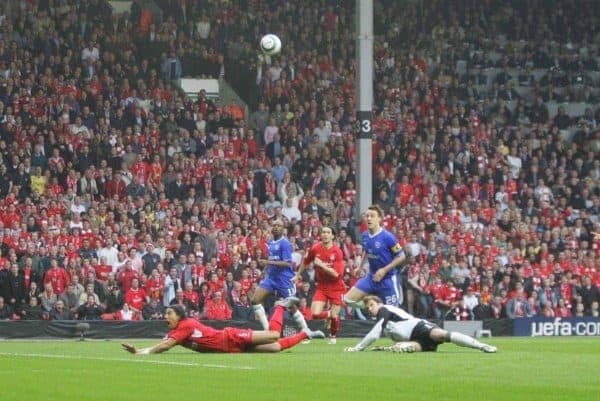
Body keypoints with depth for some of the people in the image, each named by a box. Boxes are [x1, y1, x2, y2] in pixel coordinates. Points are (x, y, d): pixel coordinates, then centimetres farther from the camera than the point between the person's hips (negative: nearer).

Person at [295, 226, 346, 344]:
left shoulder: (337, 252, -16)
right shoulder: (315, 249, -6)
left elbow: (336, 274, -22)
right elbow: (305, 262, 15)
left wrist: (321, 265, -27)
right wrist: (298, 274, 21)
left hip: (336, 287, -2)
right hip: (321, 286, 2)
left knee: (334, 316, -1)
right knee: (315, 314, -13)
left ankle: (333, 336, 31)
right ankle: (329, 315, 23)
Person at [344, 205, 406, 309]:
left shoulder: (387, 237, -19)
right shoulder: (365, 236, 0)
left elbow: (401, 256, -15)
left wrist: (384, 270, -20)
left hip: (388, 278, -6)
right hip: (371, 277, 6)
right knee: (348, 299, -3)